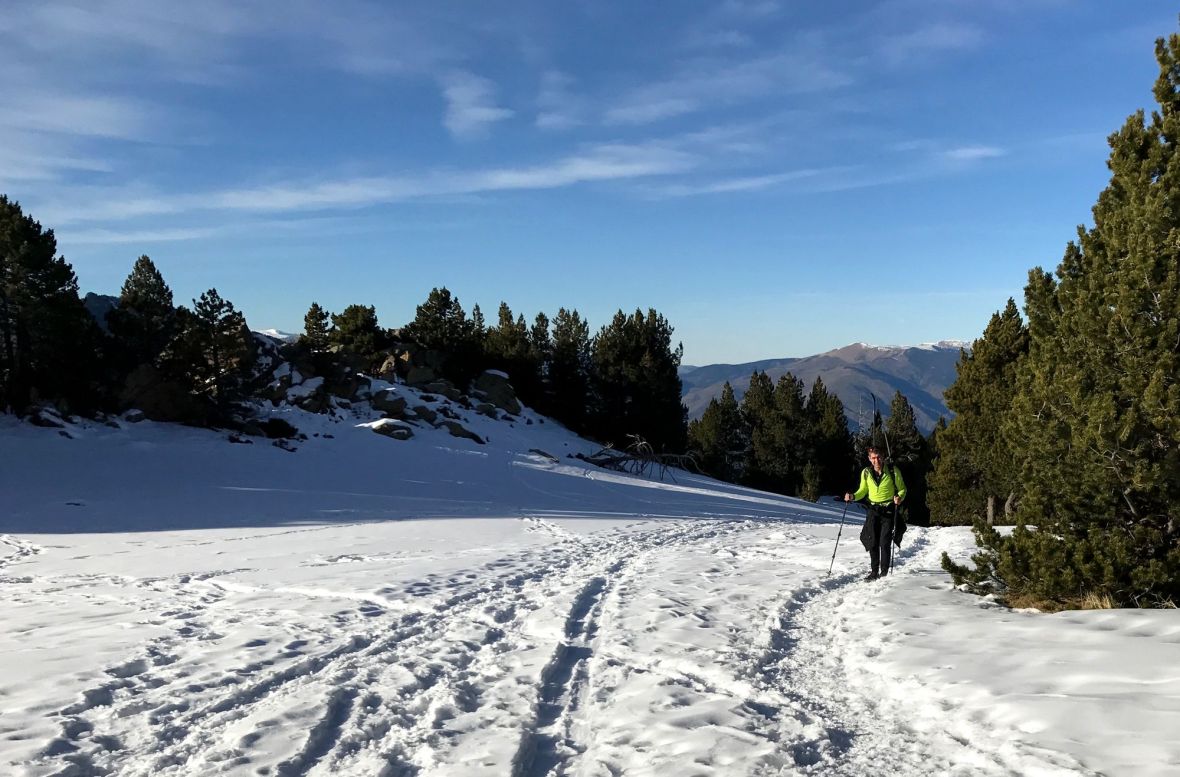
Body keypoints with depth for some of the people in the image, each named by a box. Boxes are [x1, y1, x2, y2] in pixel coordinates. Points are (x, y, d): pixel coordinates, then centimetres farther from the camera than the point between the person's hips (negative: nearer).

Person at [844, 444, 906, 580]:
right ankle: (874, 572, 13)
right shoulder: (866, 473, 2)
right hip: (873, 510, 3)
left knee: (884, 543, -8)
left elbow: (902, 489, 1)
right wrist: (853, 497, -8)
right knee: (873, 543, 2)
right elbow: (863, 491, 12)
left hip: (889, 510, -3)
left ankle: (884, 572, 1)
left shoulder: (892, 471, -8)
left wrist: (900, 498, -21)